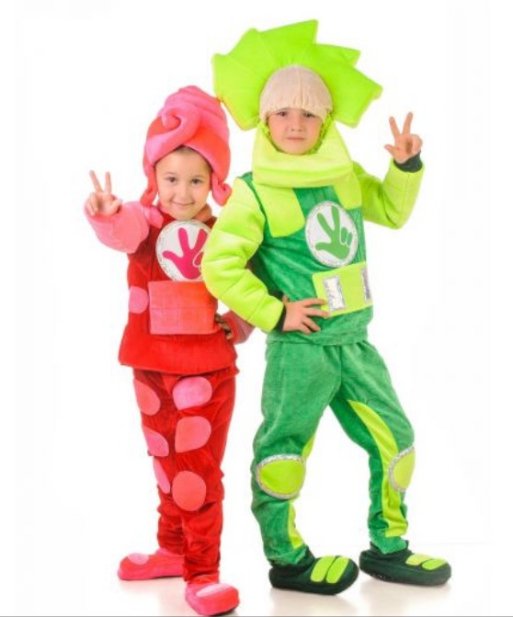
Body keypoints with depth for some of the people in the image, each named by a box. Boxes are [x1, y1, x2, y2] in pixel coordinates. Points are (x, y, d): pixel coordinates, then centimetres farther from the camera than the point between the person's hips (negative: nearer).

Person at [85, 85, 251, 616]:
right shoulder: (146, 221, -6)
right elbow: (123, 232, -30)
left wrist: (242, 324, -7)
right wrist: (106, 215, -53)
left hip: (208, 369, -2)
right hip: (151, 368, 2)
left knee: (199, 471, 0)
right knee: (166, 465, 18)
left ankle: (203, 573, 11)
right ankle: (173, 551, 37)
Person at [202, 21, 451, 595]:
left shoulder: (346, 175, 7)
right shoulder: (254, 192, -11)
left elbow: (391, 211, 25)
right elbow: (219, 266, -16)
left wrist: (406, 166, 8)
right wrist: (274, 312, -14)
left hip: (353, 341, 7)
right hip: (298, 347, -6)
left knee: (394, 437, 12)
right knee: (283, 450, 3)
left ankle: (387, 547, 28)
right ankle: (287, 558, 21)